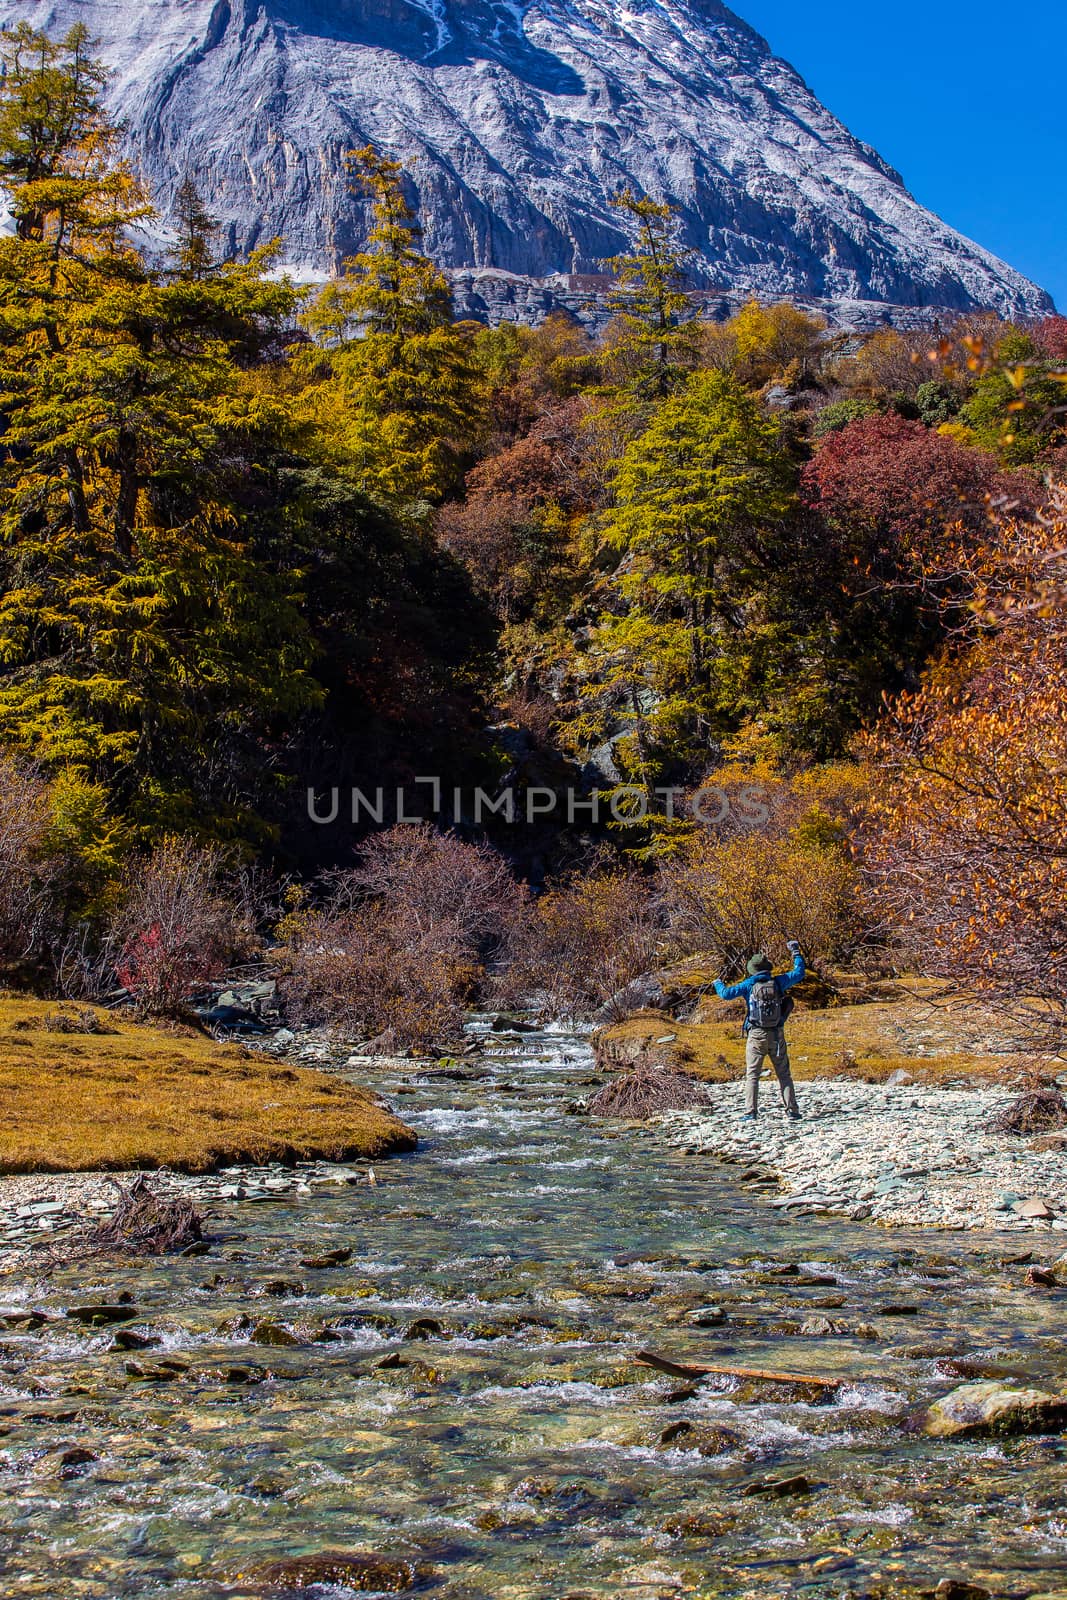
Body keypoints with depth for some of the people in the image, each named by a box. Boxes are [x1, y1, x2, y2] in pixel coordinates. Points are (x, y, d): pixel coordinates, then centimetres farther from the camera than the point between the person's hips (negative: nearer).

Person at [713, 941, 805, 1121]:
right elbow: (799, 972, 12)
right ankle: (792, 1110, 6)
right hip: (777, 1036, 2)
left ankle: (751, 1112, -7)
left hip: (756, 1035, -2)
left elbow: (727, 994, -7)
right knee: (784, 1074, 10)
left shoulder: (749, 984, -6)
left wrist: (718, 984, 14)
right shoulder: (778, 982, 0)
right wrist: (795, 952, 23)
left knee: (752, 1075, 2)